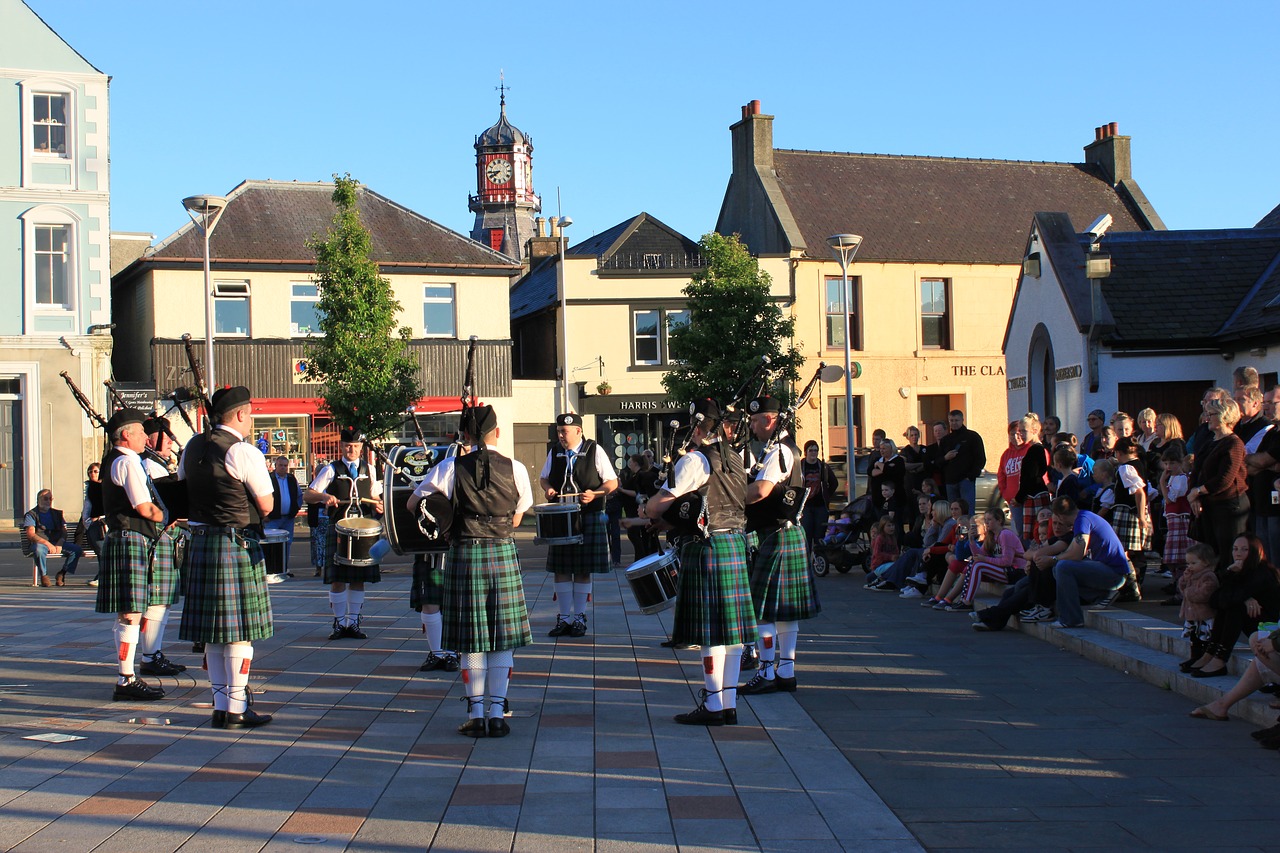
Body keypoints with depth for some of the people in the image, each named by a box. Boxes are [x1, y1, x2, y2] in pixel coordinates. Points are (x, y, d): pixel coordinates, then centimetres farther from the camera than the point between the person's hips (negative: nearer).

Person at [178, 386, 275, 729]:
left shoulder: (193, 447, 8)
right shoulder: (244, 453, -14)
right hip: (238, 545, -7)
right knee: (240, 630, -1)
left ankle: (220, 705, 16)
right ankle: (236, 708, 0)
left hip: (201, 543, 7)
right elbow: (266, 505, -10)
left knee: (213, 629, 11)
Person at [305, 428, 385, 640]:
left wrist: (377, 505, -3)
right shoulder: (331, 470, 4)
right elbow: (307, 495, -1)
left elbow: (375, 497, 20)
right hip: (338, 529, -2)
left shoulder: (369, 470, 13)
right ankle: (340, 623, 6)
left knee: (359, 579, 4)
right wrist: (324, 496, -21)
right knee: (338, 579, -3)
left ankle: (353, 623, 12)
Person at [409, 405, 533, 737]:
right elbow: (516, 519, 9)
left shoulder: (449, 468, -4)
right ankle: (497, 714, 7)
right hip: (503, 554, 0)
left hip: (464, 555, 0)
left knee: (471, 639, 6)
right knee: (502, 638, 7)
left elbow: (413, 504, 5)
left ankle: (476, 714, 8)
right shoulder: (515, 469, -1)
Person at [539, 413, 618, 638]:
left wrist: (594, 494, -19)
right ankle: (564, 618, 13)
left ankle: (579, 618, 11)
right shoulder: (554, 453, 8)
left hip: (588, 518, -3)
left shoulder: (595, 451, -3)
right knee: (561, 569, 4)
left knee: (583, 570, 1)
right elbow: (544, 477, 22)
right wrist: (548, 489, -2)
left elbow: (612, 482, -1)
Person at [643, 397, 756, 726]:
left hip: (706, 548, -8)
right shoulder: (735, 460, 13)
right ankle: (729, 704, 14)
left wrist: (646, 509, 8)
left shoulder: (695, 461, -12)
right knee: (731, 628, 9)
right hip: (736, 545, 8)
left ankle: (713, 707, 1)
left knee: (710, 632, -3)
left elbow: (658, 506, -16)